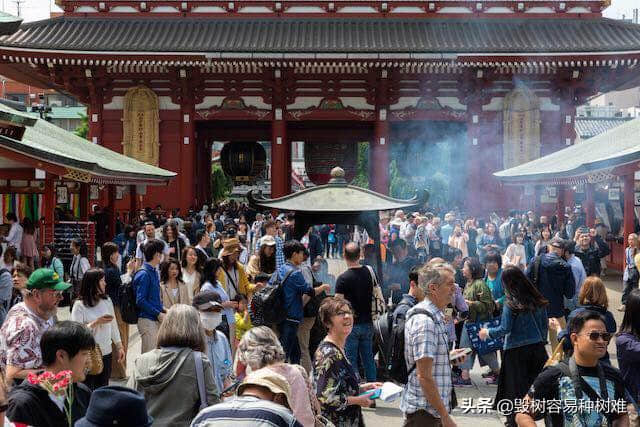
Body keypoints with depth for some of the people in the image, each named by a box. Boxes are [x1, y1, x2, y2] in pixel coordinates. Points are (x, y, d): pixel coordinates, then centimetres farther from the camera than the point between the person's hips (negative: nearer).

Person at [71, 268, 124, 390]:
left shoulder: (107, 301, 3)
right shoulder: (79, 305, -12)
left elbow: (113, 325, 11)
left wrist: (119, 346, 12)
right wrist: (97, 322, -22)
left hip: (106, 353, 5)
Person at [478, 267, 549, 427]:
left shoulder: (511, 303, -16)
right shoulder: (537, 300, 0)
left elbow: (505, 329, -14)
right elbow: (545, 324, 8)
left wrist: (487, 333, 2)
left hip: (516, 350, -5)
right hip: (538, 347, 5)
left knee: (515, 387, 7)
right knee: (535, 384, 15)